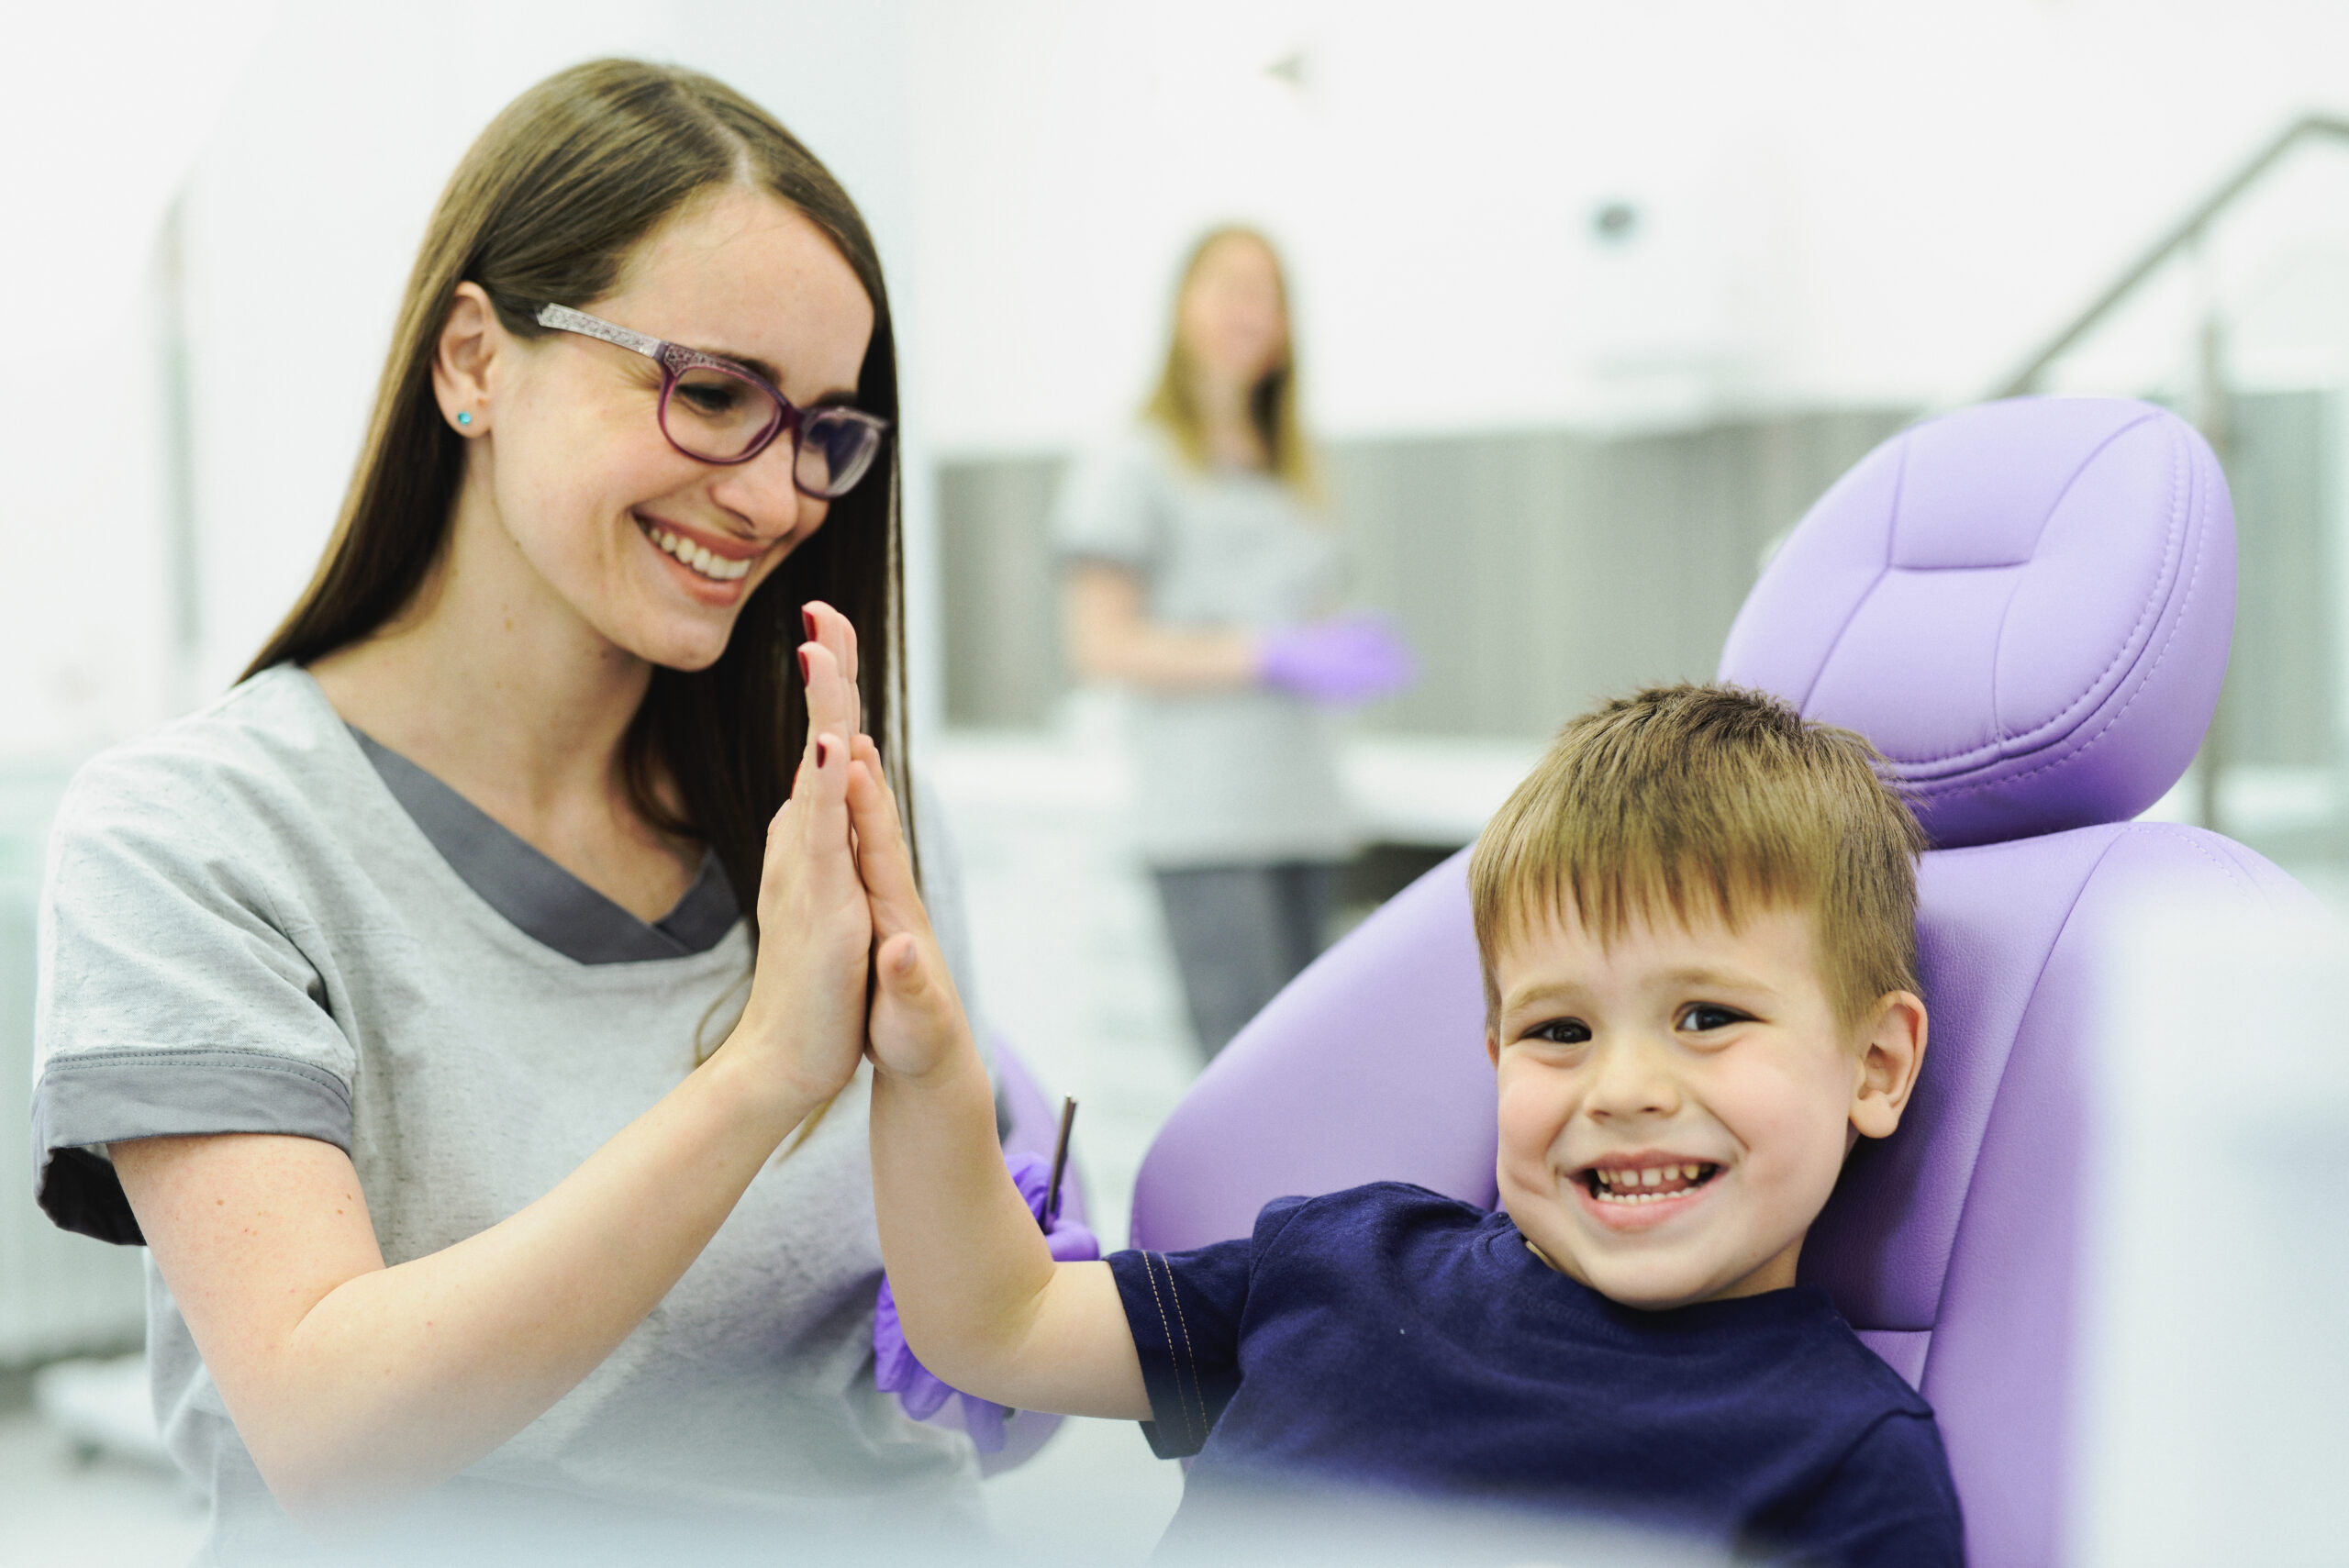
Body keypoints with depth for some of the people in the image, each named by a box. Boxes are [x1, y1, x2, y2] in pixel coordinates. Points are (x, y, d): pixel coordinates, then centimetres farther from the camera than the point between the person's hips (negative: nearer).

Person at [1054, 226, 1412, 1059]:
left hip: (1304, 809, 7)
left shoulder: (1288, 474, 21)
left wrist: (1349, 655, 2)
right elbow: (1101, 646, -8)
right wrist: (1273, 656, -13)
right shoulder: (1136, 465, 1)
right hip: (1204, 819, -7)